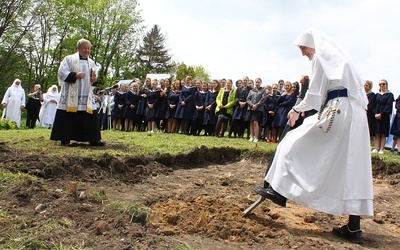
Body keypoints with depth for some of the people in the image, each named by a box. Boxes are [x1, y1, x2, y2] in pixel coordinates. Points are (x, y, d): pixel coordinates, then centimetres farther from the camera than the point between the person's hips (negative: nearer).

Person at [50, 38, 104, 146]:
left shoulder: (91, 62, 17)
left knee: (91, 117, 0)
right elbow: (62, 72, -7)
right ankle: (65, 139, 5)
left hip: (87, 96, 5)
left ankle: (93, 139, 4)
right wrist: (75, 75, -18)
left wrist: (95, 79, 0)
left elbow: (94, 76, 24)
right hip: (71, 95, -4)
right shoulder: (69, 59, 2)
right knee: (68, 117, -3)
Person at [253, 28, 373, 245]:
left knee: (296, 143, 5)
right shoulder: (339, 56, 25)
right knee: (351, 170, 4)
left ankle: (280, 190, 8)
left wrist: (297, 109, 8)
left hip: (336, 113, -9)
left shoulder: (321, 57, -2)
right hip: (355, 116, 9)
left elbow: (315, 94, -7)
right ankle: (354, 227, 4)